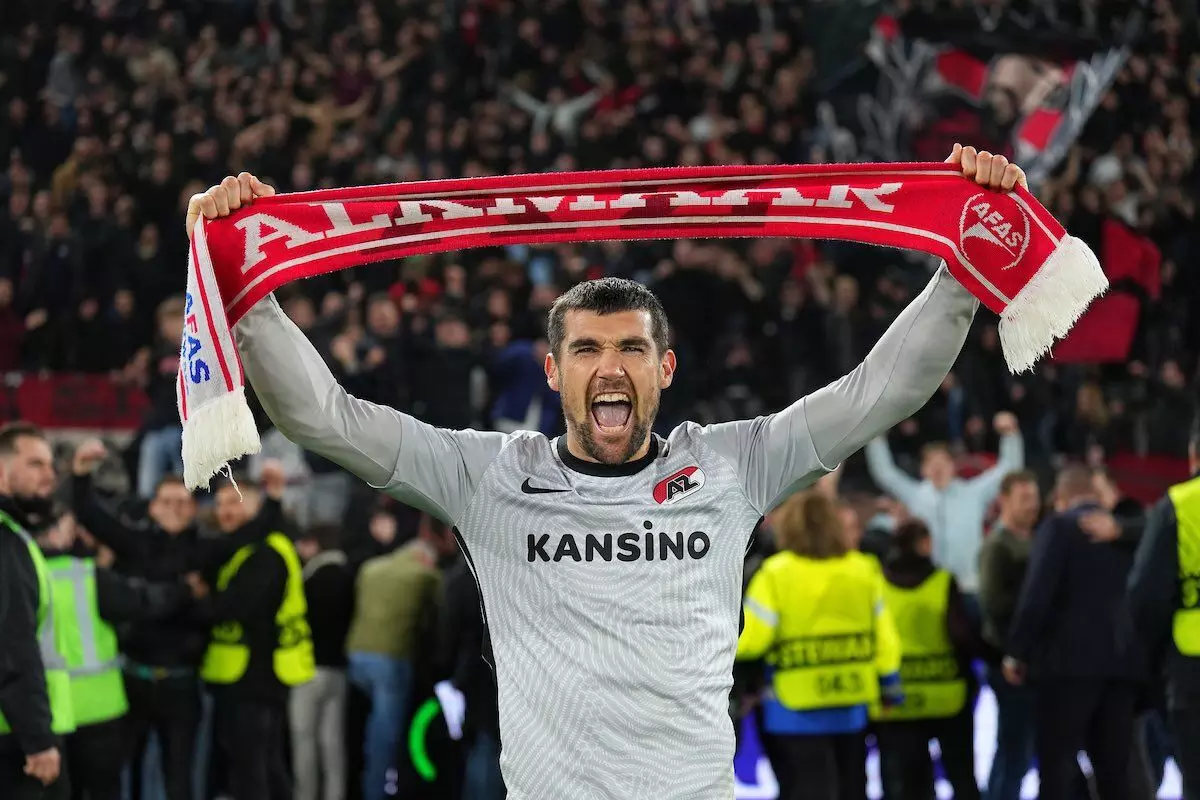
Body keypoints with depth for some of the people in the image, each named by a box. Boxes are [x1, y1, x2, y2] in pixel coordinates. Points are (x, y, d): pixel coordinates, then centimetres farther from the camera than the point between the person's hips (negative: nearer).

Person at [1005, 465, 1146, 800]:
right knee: (1114, 769, 8)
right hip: (1122, 661, 5)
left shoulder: (1058, 526, -2)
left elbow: (1037, 593, -11)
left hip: (1070, 659, -5)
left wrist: (1017, 652, -5)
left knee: (1056, 768, -5)